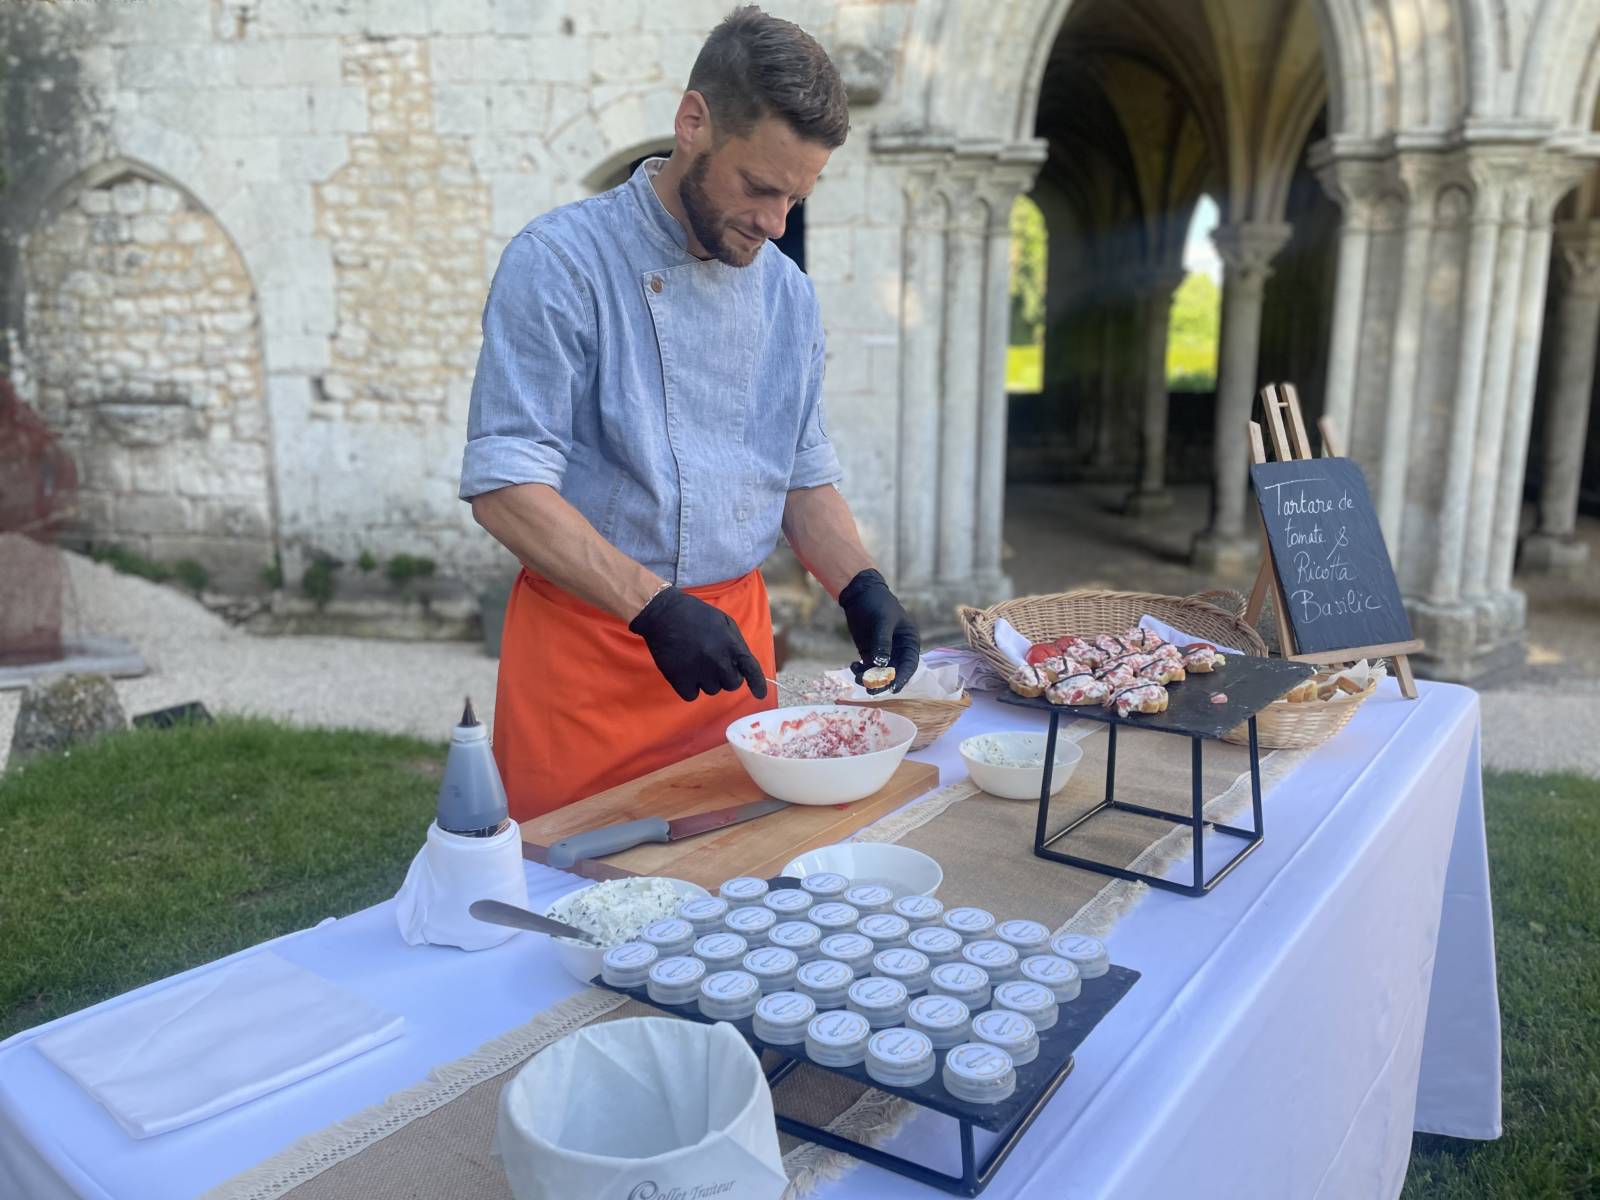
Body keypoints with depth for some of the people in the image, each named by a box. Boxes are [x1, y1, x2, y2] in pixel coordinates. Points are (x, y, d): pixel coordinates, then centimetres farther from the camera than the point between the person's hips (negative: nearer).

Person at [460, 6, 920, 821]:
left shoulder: (787, 293, 8)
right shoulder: (560, 264, -11)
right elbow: (505, 488, -17)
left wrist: (862, 589, -2)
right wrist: (655, 606, -25)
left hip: (734, 635, 6)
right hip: (585, 643, -5)